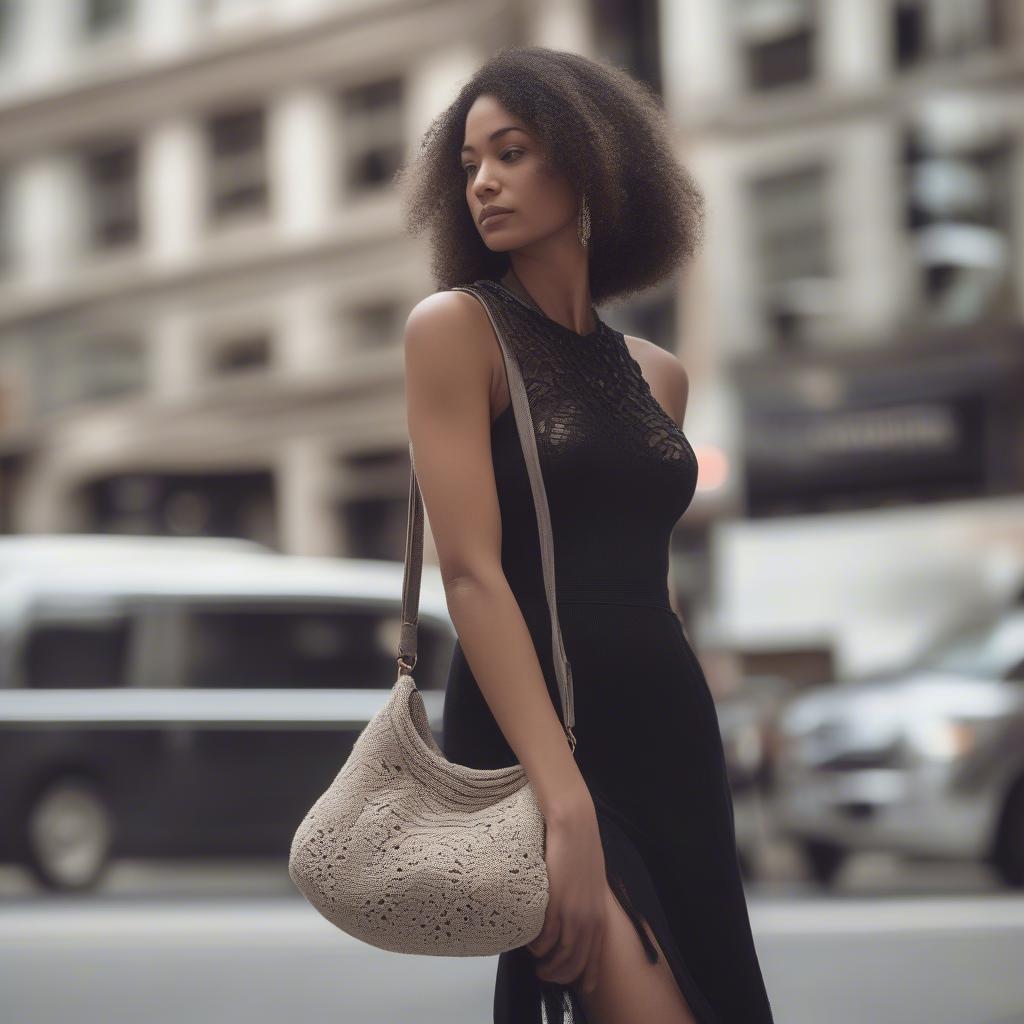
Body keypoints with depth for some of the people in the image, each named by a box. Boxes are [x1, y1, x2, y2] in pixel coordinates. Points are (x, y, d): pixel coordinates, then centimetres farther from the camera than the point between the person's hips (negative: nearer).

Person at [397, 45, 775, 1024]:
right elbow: (472, 573, -14)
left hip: (672, 732, 6)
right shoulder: (454, 326, -4)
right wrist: (565, 802, -23)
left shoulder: (657, 373, 14)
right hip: (529, 732, -6)